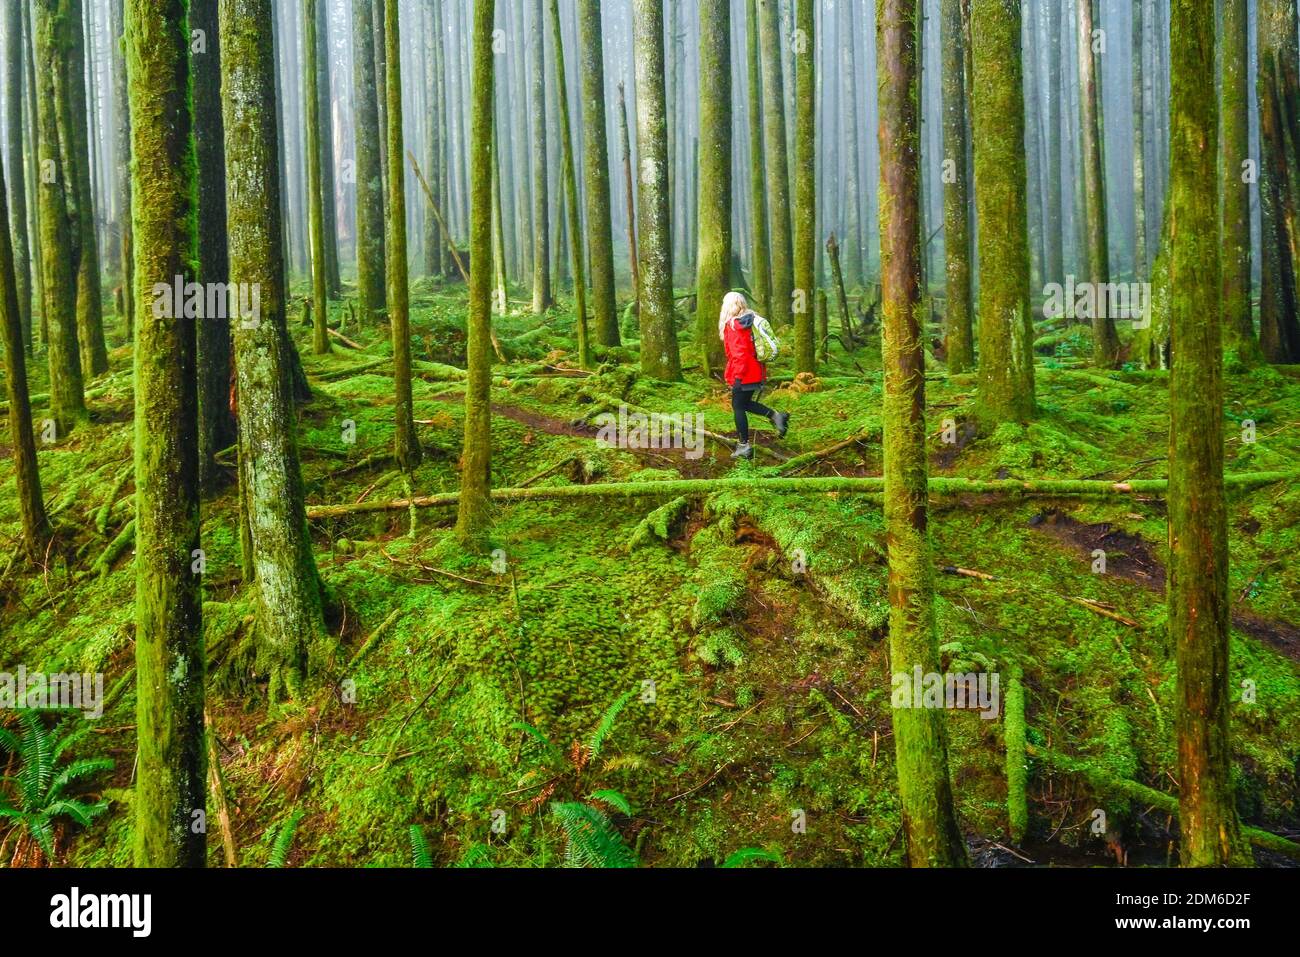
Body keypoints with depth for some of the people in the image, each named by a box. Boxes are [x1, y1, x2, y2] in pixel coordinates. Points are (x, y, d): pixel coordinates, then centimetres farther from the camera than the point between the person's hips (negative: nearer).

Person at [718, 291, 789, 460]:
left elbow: (739, 353, -21)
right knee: (746, 403, 21)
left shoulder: (733, 325, -16)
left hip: (744, 375, -8)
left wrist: (737, 376, -19)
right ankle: (775, 416, 5)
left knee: (738, 407, 3)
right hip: (757, 372, 8)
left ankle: (744, 446, 6)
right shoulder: (753, 320, 10)